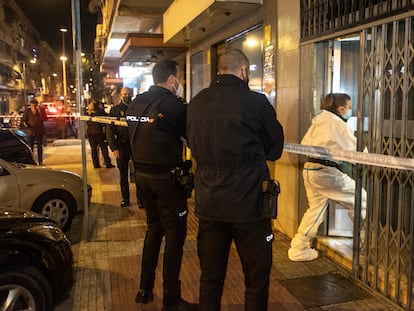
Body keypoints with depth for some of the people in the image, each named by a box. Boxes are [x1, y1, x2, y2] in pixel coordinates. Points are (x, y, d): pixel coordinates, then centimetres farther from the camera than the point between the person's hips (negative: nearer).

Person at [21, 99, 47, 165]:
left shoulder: (40, 111, 3)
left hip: (39, 130, 0)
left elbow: (44, 119, -9)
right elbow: (23, 119, 6)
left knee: (39, 146, 3)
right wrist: (25, 124, -16)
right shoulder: (27, 111, 4)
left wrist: (39, 111, -16)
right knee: (30, 146, -2)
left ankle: (40, 161, 10)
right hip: (30, 130, 0)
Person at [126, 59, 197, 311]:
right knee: (175, 235, 3)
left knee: (154, 228, 21)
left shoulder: (136, 104, 7)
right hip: (166, 177, -8)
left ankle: (145, 290, 29)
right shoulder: (174, 105, -17)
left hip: (142, 174, 8)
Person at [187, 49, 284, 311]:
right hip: (249, 204, -4)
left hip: (209, 205, 5)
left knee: (210, 278, 17)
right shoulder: (256, 102, -12)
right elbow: (275, 150, 0)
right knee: (257, 279, 12)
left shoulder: (196, 103, 2)